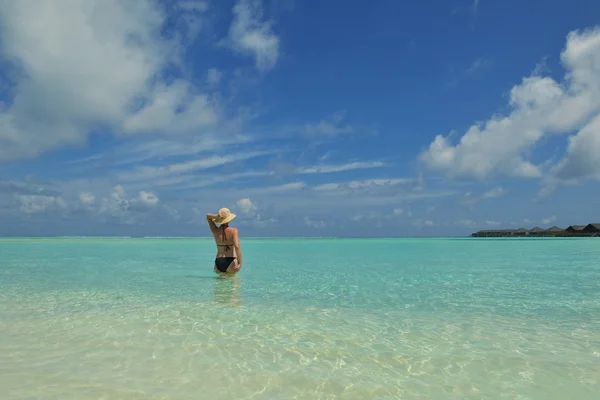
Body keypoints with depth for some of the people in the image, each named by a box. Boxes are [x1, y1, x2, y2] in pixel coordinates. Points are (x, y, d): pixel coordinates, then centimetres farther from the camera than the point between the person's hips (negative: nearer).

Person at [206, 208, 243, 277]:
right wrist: (240, 263, -20)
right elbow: (237, 246, -20)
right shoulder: (233, 230, -7)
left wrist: (216, 216, 3)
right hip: (231, 263, -5)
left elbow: (208, 216, 20)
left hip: (219, 263, 5)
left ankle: (222, 274, 1)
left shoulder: (215, 231, 5)